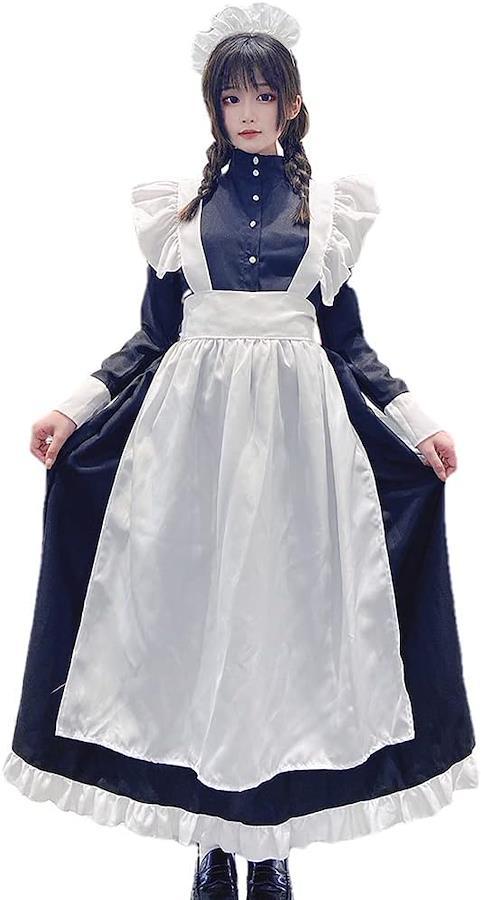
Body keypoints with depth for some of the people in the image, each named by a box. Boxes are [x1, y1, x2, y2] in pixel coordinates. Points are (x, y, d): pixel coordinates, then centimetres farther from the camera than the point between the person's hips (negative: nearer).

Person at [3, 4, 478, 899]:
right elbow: (152, 336, 8)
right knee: (195, 614, 2)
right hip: (194, 426, 1)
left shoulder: (329, 201, 9)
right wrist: (73, 408, -2)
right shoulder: (179, 202, 9)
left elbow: (346, 340, 9)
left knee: (287, 612, 3)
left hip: (299, 429, 0)